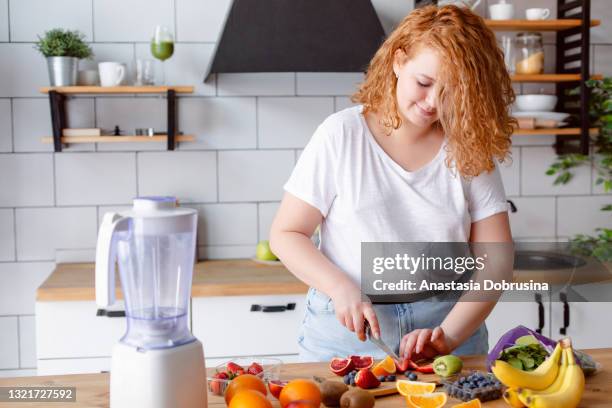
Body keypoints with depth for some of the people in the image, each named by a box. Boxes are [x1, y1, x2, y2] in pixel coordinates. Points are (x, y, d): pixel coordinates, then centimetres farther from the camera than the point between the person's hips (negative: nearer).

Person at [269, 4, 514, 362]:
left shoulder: (471, 149, 3)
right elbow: (285, 234, 1)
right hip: (346, 333, -1)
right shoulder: (342, 135, -1)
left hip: (451, 324, 1)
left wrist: (447, 335, -14)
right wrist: (341, 289, -14)